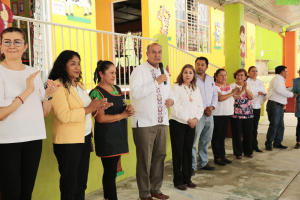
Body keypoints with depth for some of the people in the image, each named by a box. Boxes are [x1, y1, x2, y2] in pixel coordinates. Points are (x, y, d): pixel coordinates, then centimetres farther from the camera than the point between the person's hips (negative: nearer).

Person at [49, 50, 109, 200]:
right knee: (69, 185, 5)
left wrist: (96, 108, 1)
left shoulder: (79, 84, 15)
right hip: (68, 142, -8)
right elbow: (64, 116, -23)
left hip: (85, 138, 8)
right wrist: (89, 109, -20)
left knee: (81, 183, 16)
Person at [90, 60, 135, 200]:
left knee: (111, 170, 13)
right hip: (106, 138, -7)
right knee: (110, 172, 0)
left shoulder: (117, 89, 12)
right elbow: (101, 118, -18)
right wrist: (122, 115, -14)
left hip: (119, 135, 7)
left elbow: (122, 107, 21)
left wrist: (129, 109, -2)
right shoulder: (97, 93, -11)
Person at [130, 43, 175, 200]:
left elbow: (170, 91, 25)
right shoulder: (139, 71, -7)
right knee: (145, 159, 1)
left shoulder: (164, 72, 16)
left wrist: (171, 100, 2)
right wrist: (156, 82, -23)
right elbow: (135, 92, -21)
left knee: (159, 156, 13)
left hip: (162, 121, 7)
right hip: (144, 122, -7)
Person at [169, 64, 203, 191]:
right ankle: (178, 180, 11)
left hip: (191, 124, 6)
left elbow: (200, 106, 11)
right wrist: (188, 119, -14)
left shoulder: (195, 89, 12)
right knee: (178, 152, 1)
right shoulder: (176, 87, -7)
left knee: (188, 151, 11)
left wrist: (196, 118, -7)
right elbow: (175, 108, -15)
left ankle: (187, 178, 22)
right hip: (177, 123, -5)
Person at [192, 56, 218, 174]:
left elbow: (215, 95, 19)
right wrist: (203, 109, -12)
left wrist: (212, 107, 0)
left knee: (206, 140, 14)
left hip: (209, 114, 7)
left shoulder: (210, 79, 15)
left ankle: (202, 163, 26)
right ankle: (192, 166, -1)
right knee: (193, 141, -8)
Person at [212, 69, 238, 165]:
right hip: (217, 115, -7)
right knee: (216, 137, 0)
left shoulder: (228, 86, 16)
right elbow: (220, 98, -22)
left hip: (227, 114, 8)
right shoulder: (214, 86, -9)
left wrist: (240, 91, 5)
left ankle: (222, 156, 20)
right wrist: (232, 93, -12)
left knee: (222, 137, 13)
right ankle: (217, 158, 6)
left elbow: (233, 98, 20)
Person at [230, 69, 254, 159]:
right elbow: (232, 98, -14)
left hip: (248, 113, 4)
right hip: (236, 113, -4)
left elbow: (251, 97, -2)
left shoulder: (248, 86, 11)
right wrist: (241, 90, -17)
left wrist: (246, 89, -14)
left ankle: (248, 151, 22)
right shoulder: (233, 85, -1)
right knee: (237, 134, 0)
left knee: (248, 133, 7)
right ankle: (238, 153, 12)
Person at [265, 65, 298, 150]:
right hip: (274, 105, -10)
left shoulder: (280, 80, 24)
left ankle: (277, 143, 18)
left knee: (280, 125, 10)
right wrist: (291, 94, -12)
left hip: (280, 106, 10)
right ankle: (268, 144, -3)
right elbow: (280, 90, -20)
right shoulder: (277, 78, -8)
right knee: (274, 125, -10)